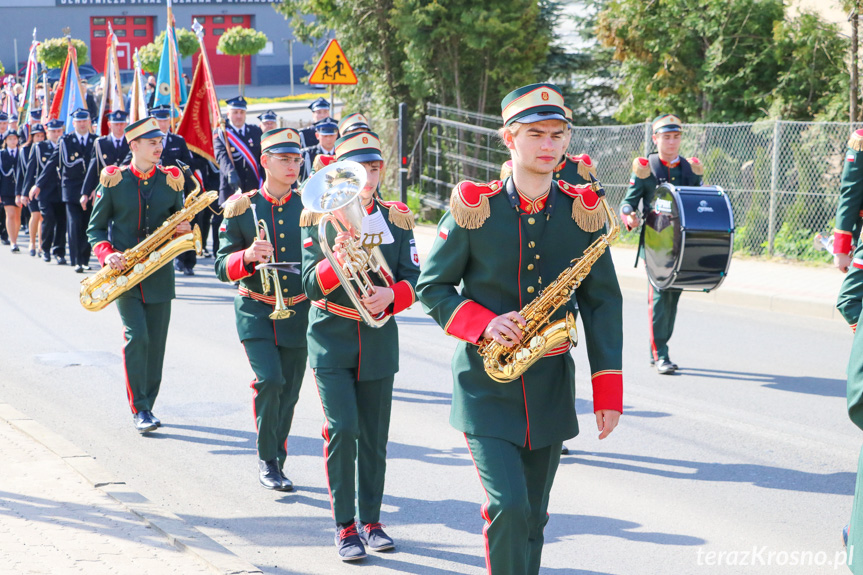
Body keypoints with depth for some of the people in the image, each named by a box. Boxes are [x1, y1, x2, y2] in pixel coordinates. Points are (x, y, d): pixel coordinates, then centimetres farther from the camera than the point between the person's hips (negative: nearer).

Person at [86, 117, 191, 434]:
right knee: (136, 336, -14)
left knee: (155, 341, 5)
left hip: (159, 273, 3)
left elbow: (179, 222, 16)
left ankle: (146, 406, 19)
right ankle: (138, 409, -7)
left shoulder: (171, 180, 6)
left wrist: (184, 228, -8)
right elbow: (95, 228, 3)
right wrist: (107, 254, -14)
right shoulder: (114, 181, -1)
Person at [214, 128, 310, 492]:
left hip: (298, 314, 2)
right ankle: (267, 458, 0)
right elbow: (222, 267, -3)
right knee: (269, 380, -19)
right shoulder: (241, 208, -1)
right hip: (256, 312, -2)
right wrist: (248, 256, -22)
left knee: (288, 393, 7)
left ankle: (276, 464, 25)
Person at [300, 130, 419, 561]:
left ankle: (371, 519, 23)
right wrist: (336, 261, -30)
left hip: (379, 338, 3)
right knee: (342, 429, -12)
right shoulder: (319, 216, -2)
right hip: (332, 338, -2)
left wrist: (390, 294, -20)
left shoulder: (397, 218, 5)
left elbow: (413, 279, 1)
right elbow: (311, 285, -10)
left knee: (374, 436, 7)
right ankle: (344, 525, 1)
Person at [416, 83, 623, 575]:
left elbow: (603, 302, 4)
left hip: (551, 388, 3)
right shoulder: (474, 208, -7)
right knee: (508, 507, -15)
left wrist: (608, 390, -2)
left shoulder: (583, 211, 0)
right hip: (486, 386, -3)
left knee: (532, 517, 12)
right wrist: (483, 323, -17)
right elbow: (432, 286, 1)